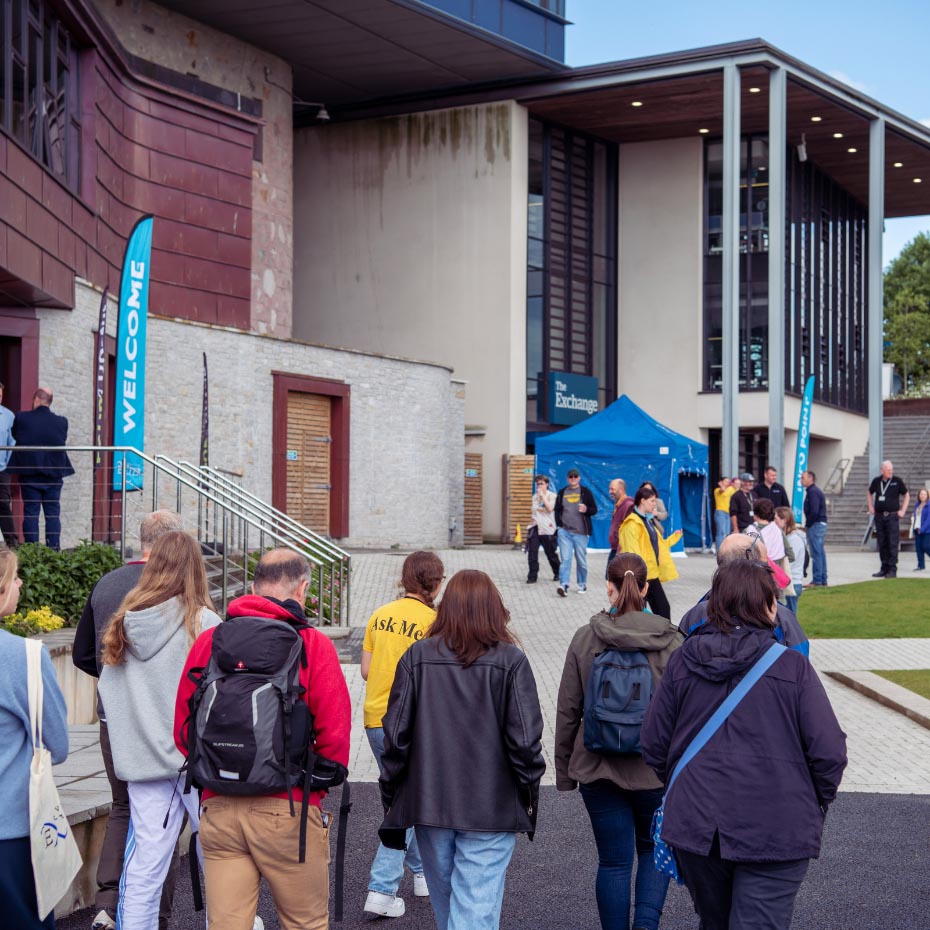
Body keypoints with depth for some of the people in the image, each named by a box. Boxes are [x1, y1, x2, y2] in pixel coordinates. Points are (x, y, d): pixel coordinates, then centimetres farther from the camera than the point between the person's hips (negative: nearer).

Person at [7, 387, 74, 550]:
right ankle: (54, 550, 2)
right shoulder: (61, 422, -5)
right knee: (53, 514, 6)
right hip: (53, 475, 1)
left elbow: (15, 435, 7)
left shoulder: (22, 418, -9)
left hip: (29, 474, -1)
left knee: (30, 514, 4)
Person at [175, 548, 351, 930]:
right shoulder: (313, 645, -5)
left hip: (218, 809, 3)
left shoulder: (207, 641, 6)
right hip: (288, 810, -3)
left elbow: (183, 730, 10)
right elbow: (334, 732, -9)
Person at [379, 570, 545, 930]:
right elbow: (524, 739, -10)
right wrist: (530, 791, 5)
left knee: (444, 899, 19)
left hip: (429, 803, 3)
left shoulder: (417, 657, -1)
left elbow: (396, 735, 0)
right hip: (491, 807, -3)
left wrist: (391, 795, 9)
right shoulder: (510, 660, -7)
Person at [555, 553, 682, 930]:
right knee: (654, 849, 19)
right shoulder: (670, 640, -7)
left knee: (613, 862, 9)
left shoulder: (585, 638, -5)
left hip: (599, 771, 0)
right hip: (656, 769, 0)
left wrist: (564, 770, 10)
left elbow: (567, 711, -1)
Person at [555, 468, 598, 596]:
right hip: (564, 532, 1)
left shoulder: (586, 492, 4)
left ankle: (582, 585, 20)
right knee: (565, 559, -8)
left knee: (581, 560, 6)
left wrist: (586, 510, -18)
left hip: (581, 532, -1)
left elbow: (594, 509, 4)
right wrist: (559, 525, 3)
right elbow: (557, 510, 16)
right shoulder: (562, 493, 11)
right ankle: (564, 585, -13)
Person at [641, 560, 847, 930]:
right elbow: (828, 751, -10)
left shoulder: (681, 661, 0)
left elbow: (653, 743, 3)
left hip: (694, 826, 4)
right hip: (777, 831, -3)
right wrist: (818, 802, 9)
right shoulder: (792, 667, -8)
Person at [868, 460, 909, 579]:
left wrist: (903, 510, 0)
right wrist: (871, 507, 15)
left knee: (893, 544, -7)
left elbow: (907, 495, 8)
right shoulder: (876, 481, 6)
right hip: (879, 516, 3)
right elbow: (870, 493, 24)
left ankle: (892, 570, -5)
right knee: (882, 544, 7)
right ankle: (884, 568, 15)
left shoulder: (897, 481, -2)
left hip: (892, 516, -3)